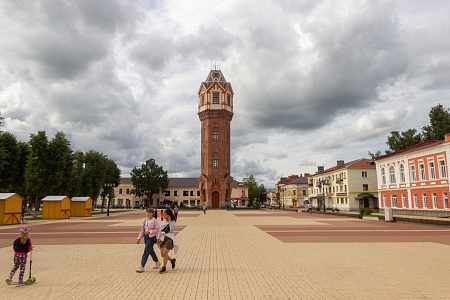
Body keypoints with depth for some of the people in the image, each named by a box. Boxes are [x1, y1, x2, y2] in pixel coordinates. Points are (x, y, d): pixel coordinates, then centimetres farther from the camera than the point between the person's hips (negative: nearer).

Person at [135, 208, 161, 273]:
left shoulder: (154, 220, -12)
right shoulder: (145, 220, 7)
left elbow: (157, 229, -14)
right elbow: (142, 229, 10)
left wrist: (149, 231, -22)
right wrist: (139, 238, 9)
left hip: (151, 237, -7)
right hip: (146, 237, 7)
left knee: (146, 251, -8)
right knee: (151, 251, 18)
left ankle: (142, 267, -2)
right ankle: (157, 262, 37)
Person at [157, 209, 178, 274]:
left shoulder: (172, 222, -3)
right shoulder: (162, 222, 12)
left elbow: (171, 229, -17)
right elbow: (160, 230, 16)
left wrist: (169, 221, -17)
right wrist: (158, 238, 11)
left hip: (169, 239, -6)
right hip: (162, 239, 6)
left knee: (165, 253, -11)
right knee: (162, 254, 4)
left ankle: (164, 268, 2)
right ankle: (172, 260, 29)